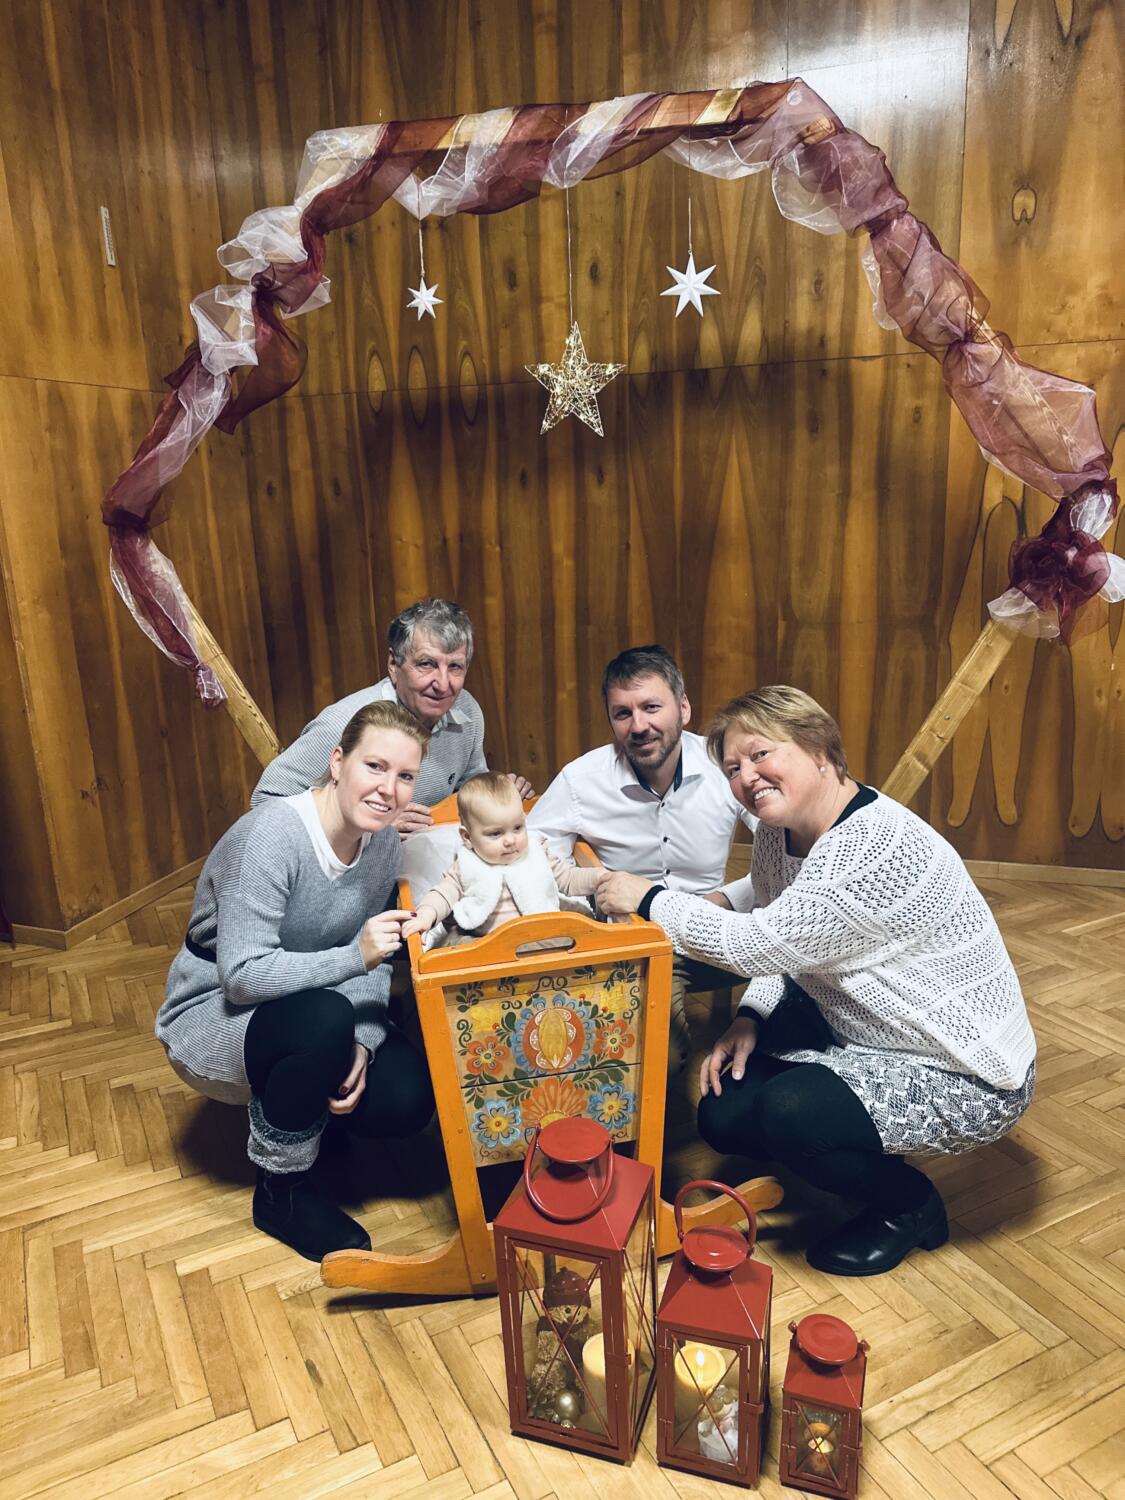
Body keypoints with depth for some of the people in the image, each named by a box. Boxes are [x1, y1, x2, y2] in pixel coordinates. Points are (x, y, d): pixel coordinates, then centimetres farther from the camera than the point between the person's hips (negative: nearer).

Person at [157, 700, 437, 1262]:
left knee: (405, 1100, -15)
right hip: (211, 1017, -6)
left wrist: (360, 1045, -19)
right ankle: (279, 1192, -10)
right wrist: (355, 957, -39)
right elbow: (242, 974, -31)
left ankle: (288, 1100, 18)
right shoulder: (271, 836, -30)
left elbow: (372, 965, -3)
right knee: (323, 1018, -36)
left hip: (309, 1016, 6)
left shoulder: (384, 843, -8)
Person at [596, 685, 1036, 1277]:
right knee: (725, 1115, 0)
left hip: (967, 1075, -8)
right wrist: (750, 1019, -9)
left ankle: (907, 1204, 2)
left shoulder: (884, 849, -32)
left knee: (790, 1111, -29)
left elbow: (762, 942, -31)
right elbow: (781, 951, 8)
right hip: (858, 1033, 8)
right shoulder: (778, 832, -3)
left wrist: (649, 898, -20)